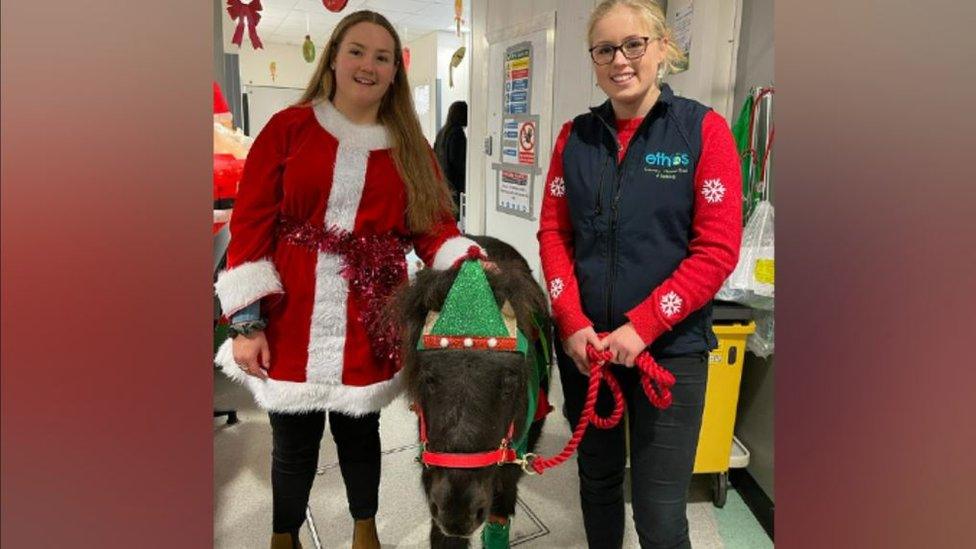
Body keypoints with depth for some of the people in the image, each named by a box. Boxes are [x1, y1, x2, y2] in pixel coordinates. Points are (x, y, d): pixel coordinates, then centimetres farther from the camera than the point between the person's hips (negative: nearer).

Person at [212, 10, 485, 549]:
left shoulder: (410, 148, 7)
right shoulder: (287, 128, 1)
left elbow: (434, 226, 0)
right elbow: (250, 223, -3)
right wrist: (247, 322, -8)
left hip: (368, 327, 1)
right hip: (288, 327, -1)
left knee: (359, 432, 17)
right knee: (293, 444, 12)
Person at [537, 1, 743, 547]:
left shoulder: (704, 128, -5)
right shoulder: (576, 135, 5)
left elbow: (718, 249, -10)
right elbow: (554, 232, 4)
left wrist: (641, 326, -16)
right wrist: (573, 323, -8)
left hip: (670, 348, -3)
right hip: (583, 344, 3)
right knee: (597, 480, 19)